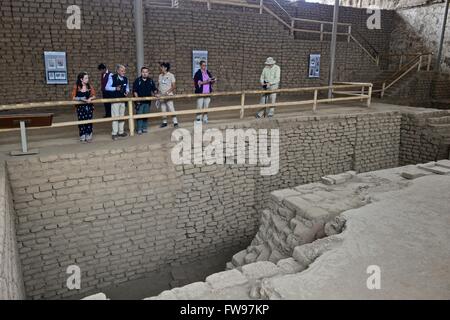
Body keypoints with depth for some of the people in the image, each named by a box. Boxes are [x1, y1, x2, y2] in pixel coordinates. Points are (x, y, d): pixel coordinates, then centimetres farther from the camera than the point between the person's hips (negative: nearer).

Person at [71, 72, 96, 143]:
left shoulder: (89, 86, 1)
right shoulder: (76, 87, -7)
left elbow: (94, 96, 2)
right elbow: (73, 97, -7)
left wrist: (90, 98, -18)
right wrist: (81, 99, -19)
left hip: (89, 106, 2)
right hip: (80, 106, -2)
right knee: (81, 121, 2)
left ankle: (88, 136, 11)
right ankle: (82, 137, 13)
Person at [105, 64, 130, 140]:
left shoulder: (125, 79, 7)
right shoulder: (112, 77, -7)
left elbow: (127, 87, 19)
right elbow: (107, 87, -10)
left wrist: (127, 91, -5)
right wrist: (116, 88, -24)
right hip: (115, 100, -5)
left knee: (122, 116, 11)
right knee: (115, 116, -5)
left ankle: (121, 132, 20)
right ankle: (114, 133, 1)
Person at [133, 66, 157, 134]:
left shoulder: (150, 81, 7)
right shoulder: (138, 80, -4)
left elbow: (154, 89, 13)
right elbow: (134, 91, -5)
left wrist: (155, 93, -7)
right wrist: (137, 98, -16)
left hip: (148, 101, 4)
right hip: (140, 101, -4)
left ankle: (145, 128, 21)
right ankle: (139, 129, 4)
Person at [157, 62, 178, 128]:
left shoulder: (171, 75, -5)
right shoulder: (160, 76, 9)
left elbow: (174, 86, -7)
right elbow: (158, 85, 13)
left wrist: (167, 92, -19)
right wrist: (158, 93, -2)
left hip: (168, 95, -5)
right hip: (161, 95, 5)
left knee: (171, 109, -10)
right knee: (163, 109, 10)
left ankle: (175, 122, -6)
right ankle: (164, 122, 20)